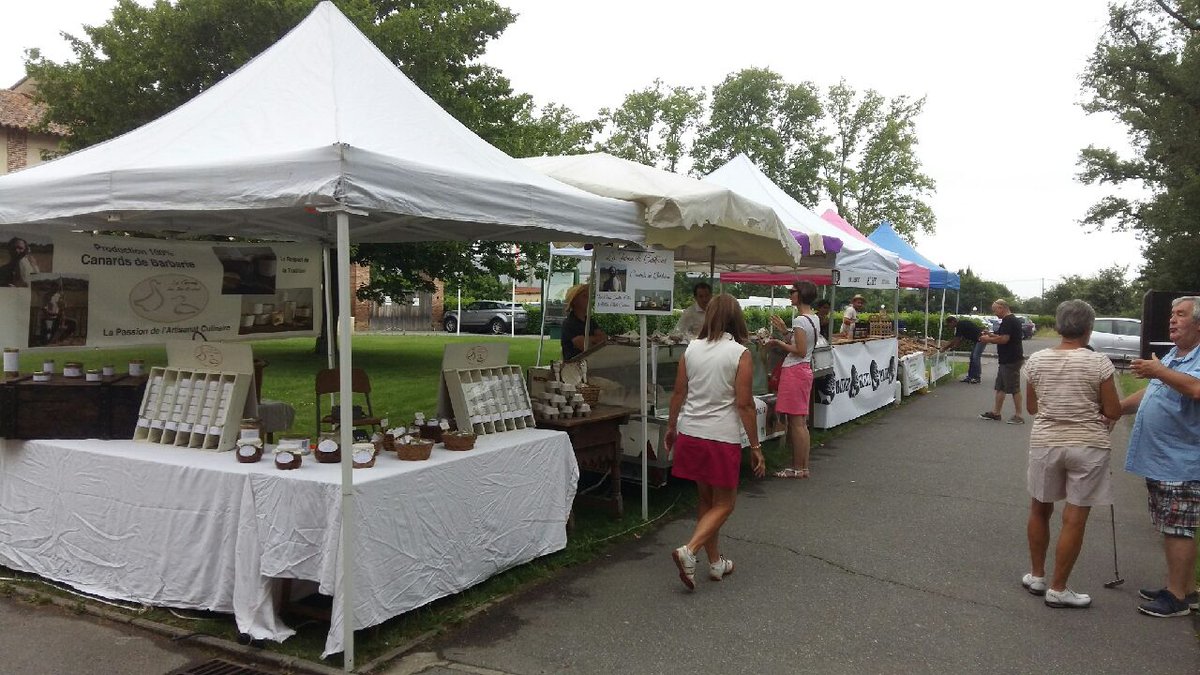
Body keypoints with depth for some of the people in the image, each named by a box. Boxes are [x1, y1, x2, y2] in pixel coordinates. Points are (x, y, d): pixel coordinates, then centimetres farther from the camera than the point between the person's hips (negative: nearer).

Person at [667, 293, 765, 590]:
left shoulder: (692, 348, 3)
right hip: (722, 437, -5)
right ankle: (688, 550, -9)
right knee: (724, 504, 10)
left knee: (706, 500, 19)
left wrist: (671, 427, 21)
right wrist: (756, 447, -4)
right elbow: (744, 404, -11)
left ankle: (715, 562, 27)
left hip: (690, 433, 5)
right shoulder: (739, 353, -10)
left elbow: (678, 393, 7)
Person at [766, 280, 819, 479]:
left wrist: (779, 343, -10)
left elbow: (801, 351, -20)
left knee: (795, 422, -4)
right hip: (805, 369, 10)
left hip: (794, 371, -10)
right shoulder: (814, 318, 12)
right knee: (801, 423, 13)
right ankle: (803, 467, 18)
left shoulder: (799, 320, -17)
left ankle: (798, 469, 2)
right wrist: (786, 330, 19)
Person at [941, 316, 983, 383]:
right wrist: (951, 347, 10)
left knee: (975, 358, -11)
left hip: (980, 339, -10)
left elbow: (955, 340, -17)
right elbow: (963, 340, 15)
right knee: (972, 358, 10)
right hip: (975, 340, 10)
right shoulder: (961, 325, 11)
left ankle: (977, 378, -5)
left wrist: (944, 348, -11)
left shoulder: (960, 326, -19)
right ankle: (970, 376, 12)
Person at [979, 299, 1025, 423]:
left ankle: (1018, 415, 0)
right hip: (1006, 360, 11)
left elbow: (1004, 339, -25)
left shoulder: (1008, 321, -17)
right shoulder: (1013, 319, 17)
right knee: (1000, 387, 15)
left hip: (1011, 360, -11)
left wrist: (988, 339, -12)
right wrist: (991, 336, 14)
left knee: (1014, 388, -5)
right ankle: (996, 412, 21)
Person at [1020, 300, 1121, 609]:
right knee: (1074, 519, 5)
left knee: (1040, 510, 20)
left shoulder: (1036, 360, -1)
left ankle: (1036, 576, 30)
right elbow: (1113, 412, -7)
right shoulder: (1098, 363, -11)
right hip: (1088, 445, -3)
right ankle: (1057, 589, 13)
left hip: (1045, 442, 3)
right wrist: (1091, 409, 13)